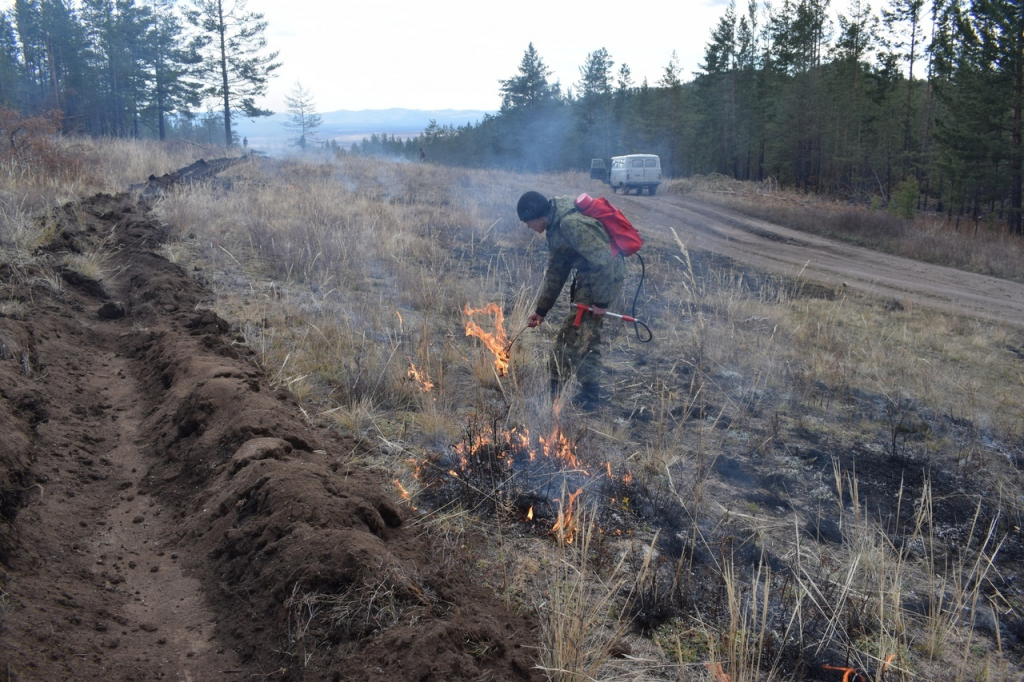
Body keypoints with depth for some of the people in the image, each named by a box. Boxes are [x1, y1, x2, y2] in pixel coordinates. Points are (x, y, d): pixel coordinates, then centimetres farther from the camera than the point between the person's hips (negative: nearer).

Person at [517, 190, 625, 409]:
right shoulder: (555, 227, 9)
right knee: (568, 335, 15)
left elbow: (603, 261, -27)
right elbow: (554, 273, 18)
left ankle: (590, 397, 5)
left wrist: (601, 300, -22)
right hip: (587, 277, 10)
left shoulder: (571, 224, -24)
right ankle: (555, 388, 26)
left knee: (582, 337, -6)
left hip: (605, 277, -10)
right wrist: (540, 309, 20)